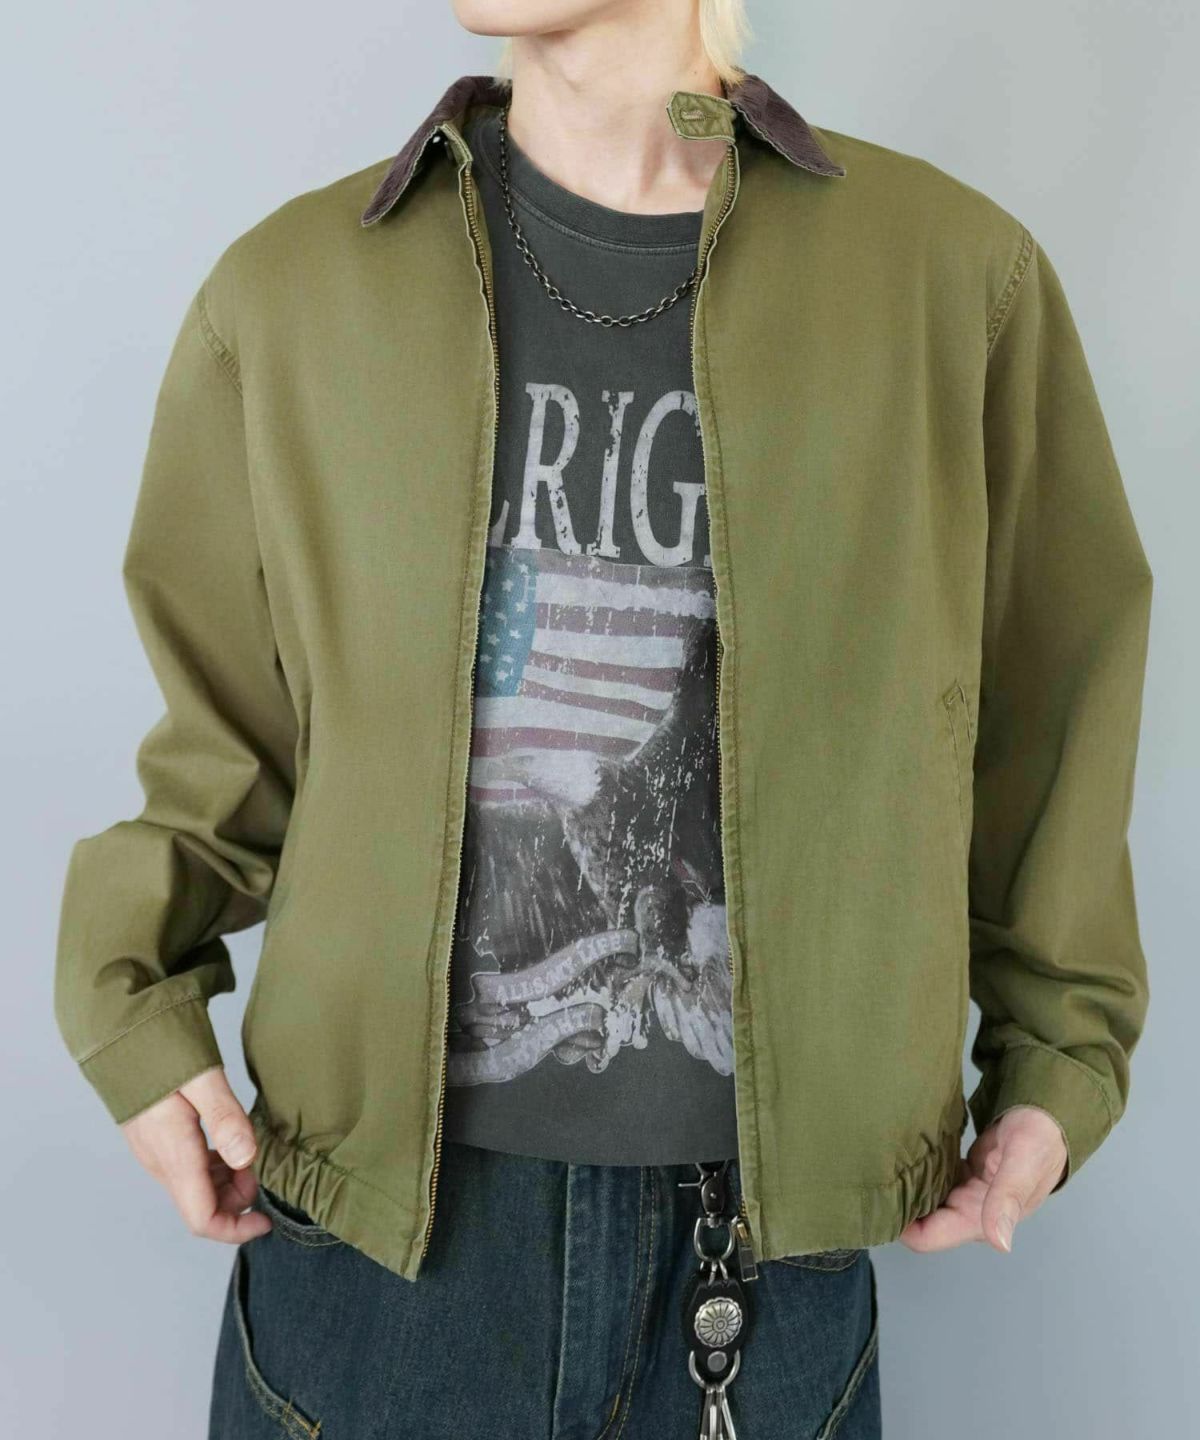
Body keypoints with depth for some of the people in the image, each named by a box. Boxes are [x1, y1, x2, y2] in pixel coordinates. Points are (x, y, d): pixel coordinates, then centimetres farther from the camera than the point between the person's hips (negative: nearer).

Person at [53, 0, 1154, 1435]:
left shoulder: (956, 275, -3)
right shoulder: (289, 289, 0)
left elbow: (1052, 688, 6)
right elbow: (221, 711, 8)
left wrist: (1059, 1053, 8)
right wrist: (137, 1008, -2)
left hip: (773, 1227, 1)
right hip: (379, 1212, 1)